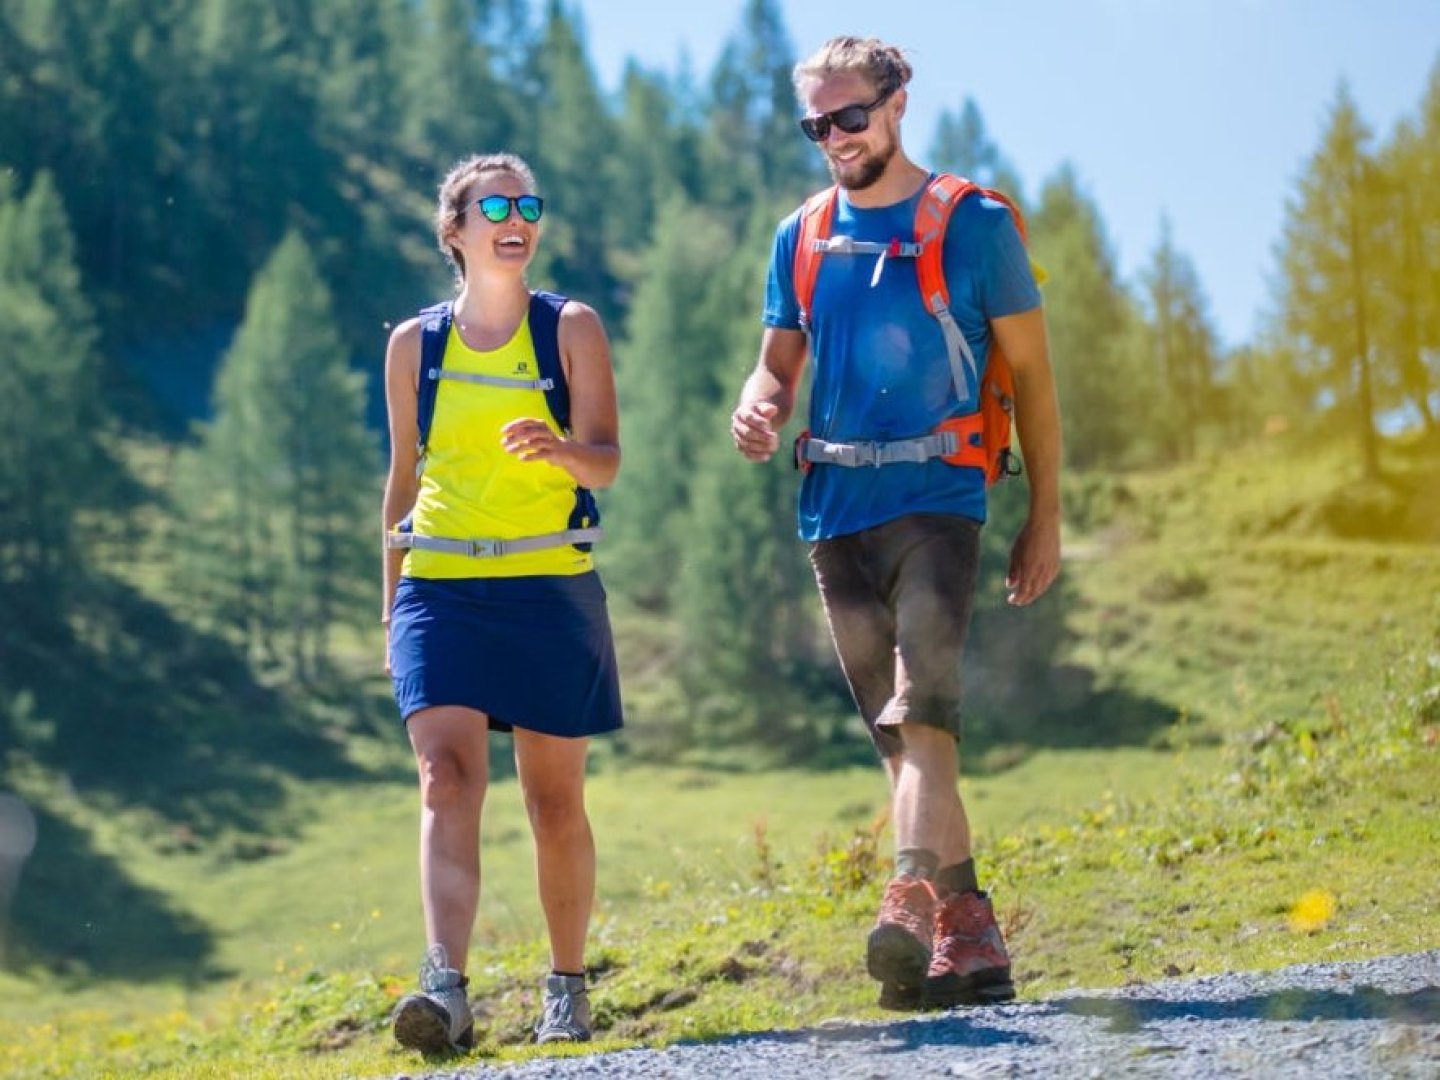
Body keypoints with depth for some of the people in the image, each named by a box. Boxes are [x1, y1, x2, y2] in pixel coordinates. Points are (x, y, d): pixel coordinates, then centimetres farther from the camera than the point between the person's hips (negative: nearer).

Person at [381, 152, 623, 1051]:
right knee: (448, 778, -17)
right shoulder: (415, 344, 7)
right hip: (441, 588, 1)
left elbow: (607, 461, -7)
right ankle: (447, 988, -27)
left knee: (555, 800, 6)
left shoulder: (572, 329, 2)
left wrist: (559, 450, -30)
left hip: (551, 588, 0)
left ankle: (568, 991, 21)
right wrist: (391, 602, 16)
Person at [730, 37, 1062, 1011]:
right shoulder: (800, 239, 13)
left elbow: (1031, 372, 3)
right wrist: (758, 411, -6)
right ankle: (969, 932, 12)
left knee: (922, 705, -21)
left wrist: (1046, 518, 0)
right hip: (836, 509, 5)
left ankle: (915, 904, -31)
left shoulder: (974, 224, 1)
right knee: (899, 732, 6)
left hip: (937, 499, -5)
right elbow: (780, 363, 20)